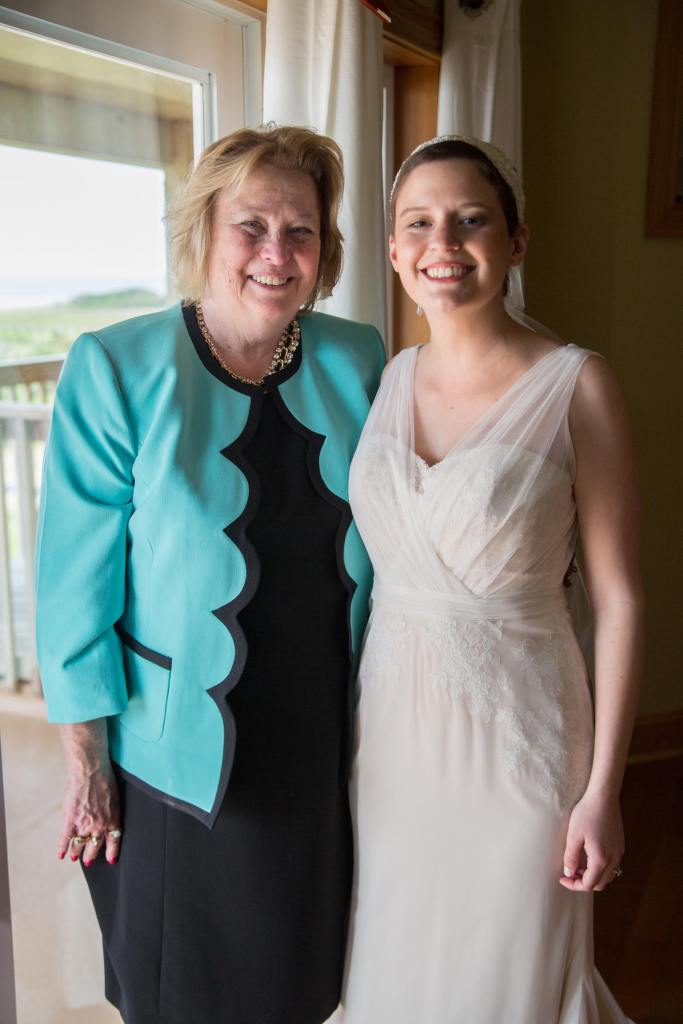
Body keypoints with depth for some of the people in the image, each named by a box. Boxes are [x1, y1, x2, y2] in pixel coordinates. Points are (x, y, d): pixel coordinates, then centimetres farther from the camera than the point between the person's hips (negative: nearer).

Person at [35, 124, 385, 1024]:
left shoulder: (357, 363, -2)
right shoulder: (116, 371, -14)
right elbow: (78, 582, -11)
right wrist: (86, 761, -10)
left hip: (332, 737, 4)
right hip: (181, 745, -3)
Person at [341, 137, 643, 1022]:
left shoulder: (577, 385, -13)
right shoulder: (392, 376, 1)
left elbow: (619, 594, -11)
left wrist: (604, 789, -11)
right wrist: (350, 711, 11)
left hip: (514, 724, -4)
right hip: (390, 716, 5)